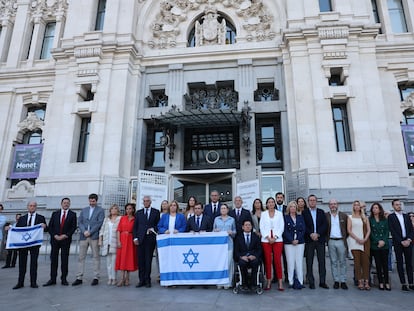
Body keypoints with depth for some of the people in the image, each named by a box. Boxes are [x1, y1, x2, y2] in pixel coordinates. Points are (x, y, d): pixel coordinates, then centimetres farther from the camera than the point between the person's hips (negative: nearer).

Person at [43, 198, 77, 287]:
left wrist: (65, 235, -12)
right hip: (55, 239, 2)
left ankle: (64, 279, 11)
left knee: (65, 260, 2)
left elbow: (74, 227, -3)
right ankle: (52, 279, 13)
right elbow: (50, 226, 6)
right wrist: (55, 235, -8)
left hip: (66, 240, -2)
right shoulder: (55, 214, 10)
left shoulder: (72, 214, 4)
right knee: (53, 259, 4)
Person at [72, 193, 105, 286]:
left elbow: (99, 223, -7)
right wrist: (84, 231, -8)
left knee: (96, 257, 1)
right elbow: (79, 222, 8)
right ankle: (79, 278, 13)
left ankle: (96, 278, 8)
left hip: (94, 237, -4)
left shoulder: (100, 210, 2)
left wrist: (90, 232, -13)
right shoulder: (84, 210, 16)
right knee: (81, 257, 5)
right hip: (83, 236, 4)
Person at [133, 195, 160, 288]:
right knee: (140, 260, 3)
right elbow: (135, 226, 10)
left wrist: (153, 229, -11)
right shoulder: (138, 212, 13)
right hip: (140, 239, 2)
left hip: (150, 238, -2)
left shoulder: (156, 212, 7)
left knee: (148, 260, 2)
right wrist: (135, 237, 1)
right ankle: (141, 280, 13)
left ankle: (147, 280, 11)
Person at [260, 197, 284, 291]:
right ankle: (268, 282, 9)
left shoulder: (279, 213, 7)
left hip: (277, 240, 0)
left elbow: (281, 227, 2)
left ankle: (280, 282, 2)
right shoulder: (263, 214, 8)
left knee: (278, 261, -4)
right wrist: (268, 237, -7)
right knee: (267, 261, 1)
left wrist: (275, 237, -8)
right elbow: (262, 227, 4)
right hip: (266, 240, 1)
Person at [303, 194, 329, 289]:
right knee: (309, 262, 1)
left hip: (320, 239, 2)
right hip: (309, 240, -2)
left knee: (322, 261, 5)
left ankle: (322, 281, 14)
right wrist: (311, 234, -14)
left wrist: (317, 234, -10)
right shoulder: (304, 212, 3)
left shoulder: (321, 212, 11)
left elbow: (325, 225, 2)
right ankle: (311, 282, 9)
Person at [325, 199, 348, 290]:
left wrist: (345, 237, 0)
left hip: (341, 241, 0)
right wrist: (326, 238, -3)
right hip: (331, 242, 0)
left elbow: (347, 228, 7)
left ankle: (343, 281, 14)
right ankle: (336, 281, 14)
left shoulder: (344, 216, 4)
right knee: (333, 262, 6)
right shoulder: (325, 216, 2)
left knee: (342, 262, 5)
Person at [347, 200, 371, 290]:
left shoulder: (365, 217, 14)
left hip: (364, 241, 2)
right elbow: (349, 230, 0)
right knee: (357, 262, -1)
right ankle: (360, 282, 3)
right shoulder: (350, 217, 8)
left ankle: (366, 282, 1)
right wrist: (357, 239, -11)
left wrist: (365, 239, -8)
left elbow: (369, 230, 7)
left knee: (366, 261, -2)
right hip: (354, 241, -2)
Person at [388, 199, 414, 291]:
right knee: (400, 263, 2)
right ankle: (403, 284, 7)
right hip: (398, 243, -3)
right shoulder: (391, 217, 0)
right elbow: (392, 231, -6)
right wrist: (401, 241, -12)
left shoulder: (406, 216, 13)